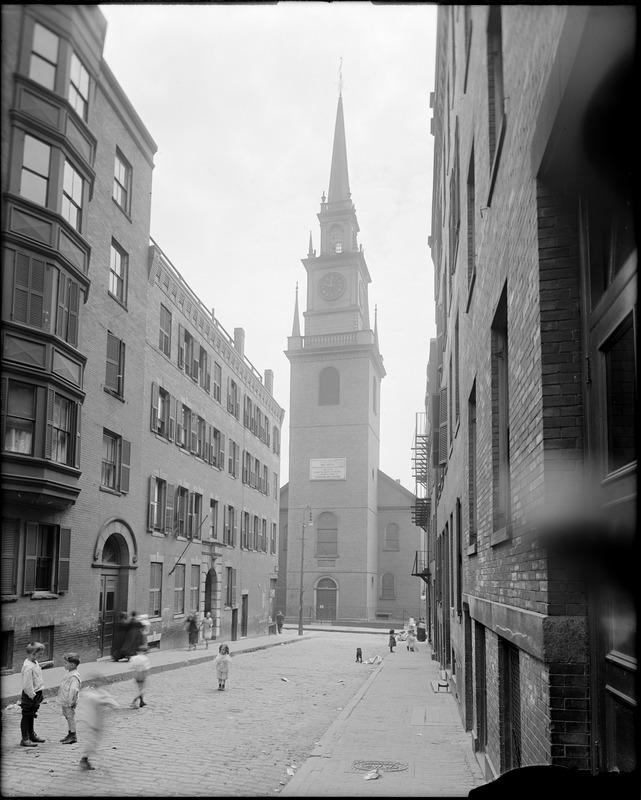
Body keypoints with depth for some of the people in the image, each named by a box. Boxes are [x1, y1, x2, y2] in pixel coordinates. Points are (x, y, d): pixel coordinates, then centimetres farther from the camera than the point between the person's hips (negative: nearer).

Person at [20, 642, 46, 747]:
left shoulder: (35, 663, 4)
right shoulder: (28, 667, -26)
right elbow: (27, 685, -25)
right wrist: (33, 696, -20)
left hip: (36, 693, 9)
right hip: (30, 695, -9)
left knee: (31, 715, 22)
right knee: (27, 716, 3)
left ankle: (31, 734, 35)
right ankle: (25, 739, 12)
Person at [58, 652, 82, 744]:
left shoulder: (74, 676, -23)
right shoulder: (68, 673, 9)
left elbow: (74, 689, -32)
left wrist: (70, 701, -28)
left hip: (68, 702, -10)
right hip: (64, 701, 10)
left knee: (70, 717, 0)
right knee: (68, 717, 18)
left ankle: (73, 736, 10)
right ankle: (70, 734, 31)